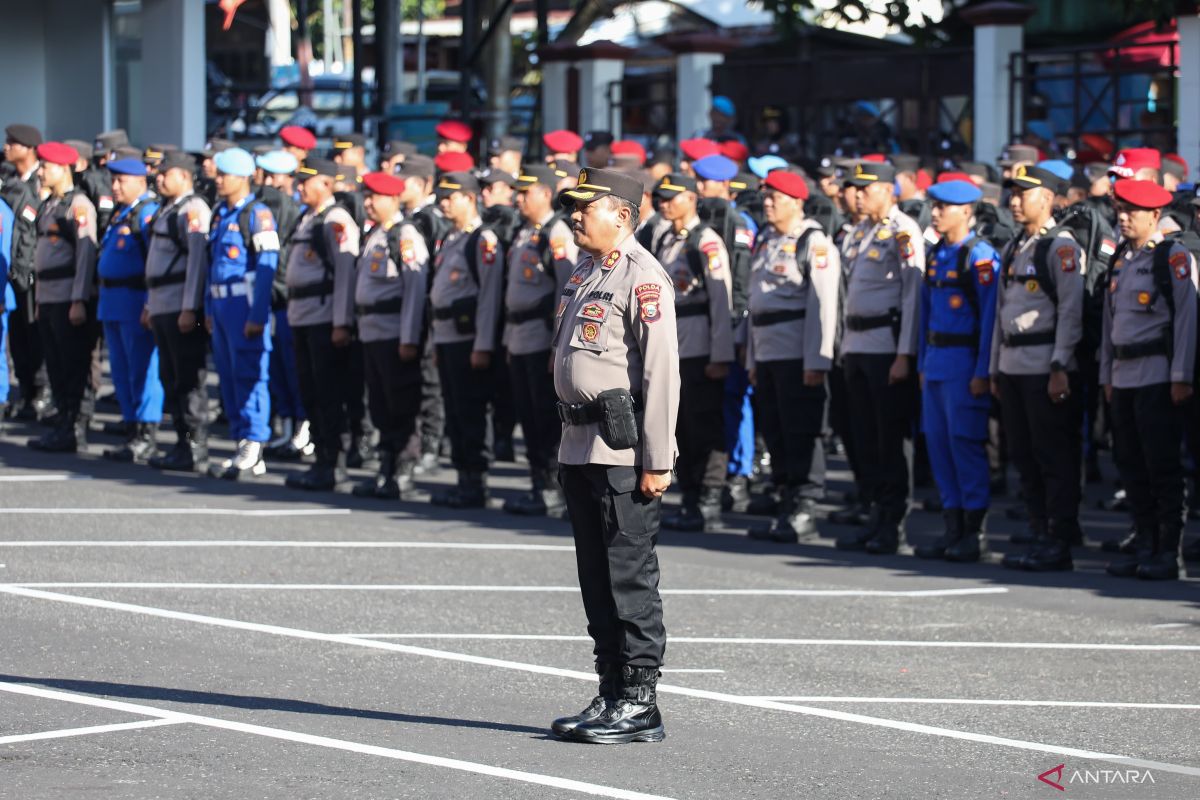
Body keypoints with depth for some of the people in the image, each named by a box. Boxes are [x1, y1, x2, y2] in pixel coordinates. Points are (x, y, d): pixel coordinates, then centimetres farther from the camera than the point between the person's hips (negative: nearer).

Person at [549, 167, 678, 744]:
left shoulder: (643, 279, -13)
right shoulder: (584, 274, 16)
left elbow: (661, 372, -17)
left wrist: (657, 460, -19)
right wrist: (569, 439, 19)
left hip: (623, 453, -9)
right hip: (580, 449, 9)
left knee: (630, 576, -5)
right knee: (596, 579, 12)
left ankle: (640, 704, -1)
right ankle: (612, 696, 19)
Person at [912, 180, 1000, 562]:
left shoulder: (980, 257, -11)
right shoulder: (937, 254, 13)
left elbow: (990, 317, -14)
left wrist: (982, 373, -17)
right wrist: (922, 363, 16)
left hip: (964, 363, -8)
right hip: (935, 360, 8)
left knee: (965, 443, -5)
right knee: (938, 442, 9)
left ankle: (975, 531, 1)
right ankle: (953, 527, 15)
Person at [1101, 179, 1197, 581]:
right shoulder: (1121, 259, 16)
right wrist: (1107, 376, 18)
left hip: (1157, 376, -7)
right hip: (1124, 376, 7)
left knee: (1162, 465, -6)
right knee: (1131, 465, 7)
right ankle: (1145, 545, 13)